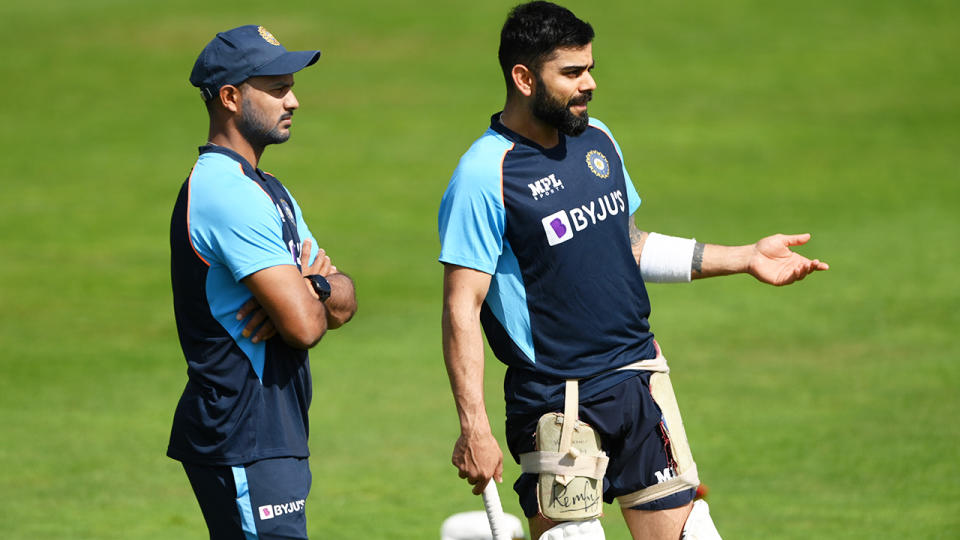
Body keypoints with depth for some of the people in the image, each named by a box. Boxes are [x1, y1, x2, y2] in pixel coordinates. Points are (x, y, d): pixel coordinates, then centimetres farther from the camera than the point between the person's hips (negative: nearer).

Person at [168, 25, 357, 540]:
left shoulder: (266, 190, 19)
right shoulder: (229, 192, -15)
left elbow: (344, 301, 15)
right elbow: (303, 326, -21)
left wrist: (313, 287, -9)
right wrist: (315, 293, 3)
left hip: (270, 435, 10)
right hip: (245, 448, -10)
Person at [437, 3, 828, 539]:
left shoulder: (597, 139, 9)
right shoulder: (484, 177, -14)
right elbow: (462, 309, -16)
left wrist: (746, 258, 18)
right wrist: (474, 427, -22)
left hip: (641, 375, 7)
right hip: (558, 403, -7)